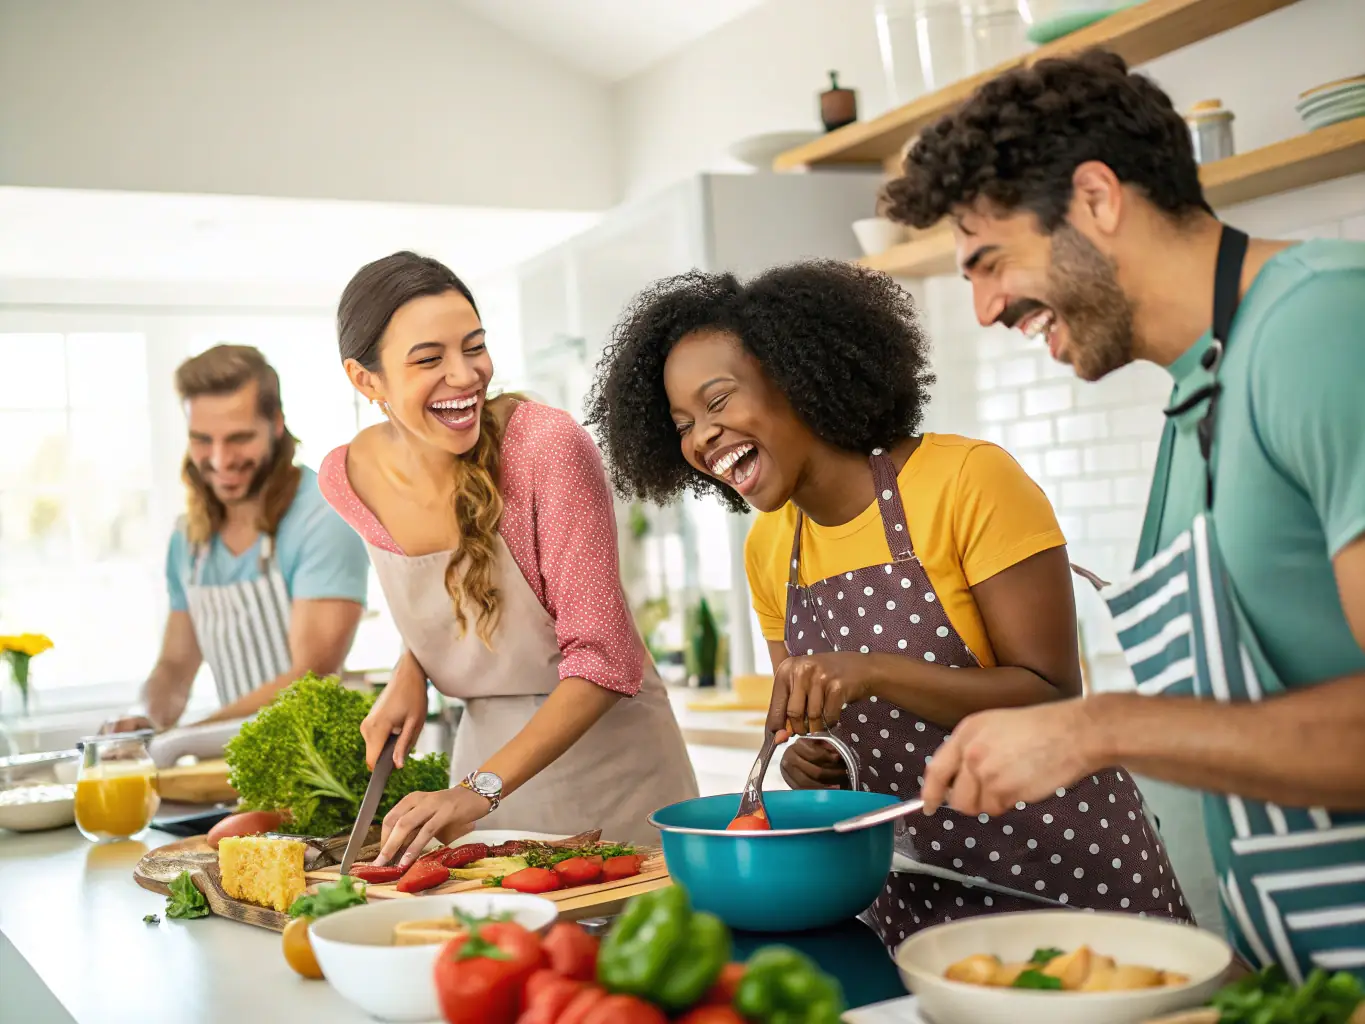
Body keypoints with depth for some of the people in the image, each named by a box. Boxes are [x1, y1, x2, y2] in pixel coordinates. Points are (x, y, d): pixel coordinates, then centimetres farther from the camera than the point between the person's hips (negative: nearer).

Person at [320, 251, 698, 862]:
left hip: (601, 752, -4)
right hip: (485, 750, 4)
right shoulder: (349, 478, -7)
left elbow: (604, 661, -24)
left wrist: (481, 788, -32)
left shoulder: (550, 448, -24)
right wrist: (410, 671, -5)